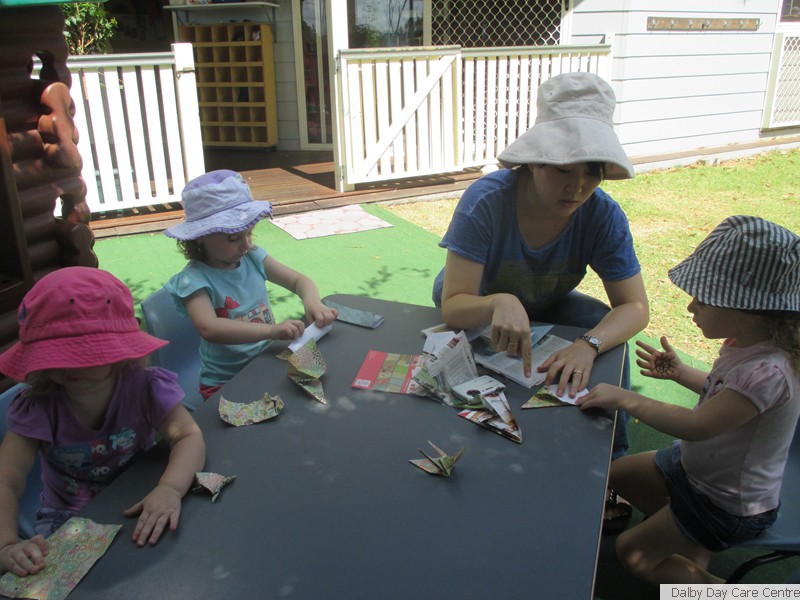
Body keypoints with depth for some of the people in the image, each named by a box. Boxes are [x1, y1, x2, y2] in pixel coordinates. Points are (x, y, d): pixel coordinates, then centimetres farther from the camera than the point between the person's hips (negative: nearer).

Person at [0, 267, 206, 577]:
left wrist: (169, 489, -46)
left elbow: (189, 437, -25)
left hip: (137, 507, 0)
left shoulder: (145, 387, -16)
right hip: (67, 517, 0)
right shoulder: (37, 405, -15)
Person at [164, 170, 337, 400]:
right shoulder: (195, 279, -16)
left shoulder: (253, 257, 1)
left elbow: (299, 280, 7)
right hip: (225, 384, -6)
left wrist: (312, 302, -17)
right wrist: (272, 330, -42)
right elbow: (209, 328, -32)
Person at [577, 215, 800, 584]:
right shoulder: (747, 346, -9)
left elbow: (697, 425, -38)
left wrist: (626, 399, -33)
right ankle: (695, 542, 20)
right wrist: (679, 373, 2)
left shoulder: (768, 372, -37)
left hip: (731, 507, -9)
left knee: (633, 553, 1)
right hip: (697, 465, 9)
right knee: (617, 474, 18)